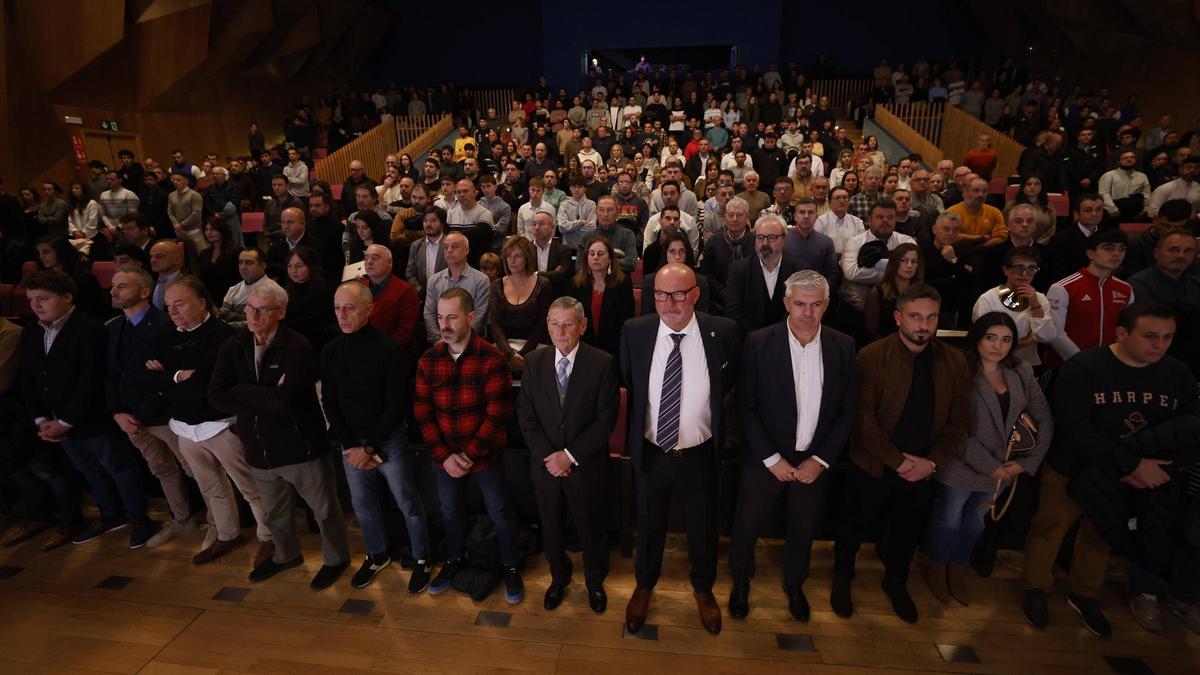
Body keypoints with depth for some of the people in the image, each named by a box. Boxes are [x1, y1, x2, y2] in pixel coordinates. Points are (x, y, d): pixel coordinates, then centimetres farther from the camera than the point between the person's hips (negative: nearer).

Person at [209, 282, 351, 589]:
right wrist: (265, 399, -19)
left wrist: (240, 391, -16)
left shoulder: (297, 347, -20)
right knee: (274, 512, 27)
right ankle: (286, 555, 52)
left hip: (301, 446, -6)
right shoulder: (233, 347, -1)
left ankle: (336, 558, 35)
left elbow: (284, 399, -29)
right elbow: (216, 396, -10)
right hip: (259, 449, 6)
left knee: (324, 509, 12)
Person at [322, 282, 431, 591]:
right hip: (351, 442, 5)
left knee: (408, 503, 6)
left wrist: (370, 448, -14)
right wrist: (350, 446, -5)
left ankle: (421, 559, 27)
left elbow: (397, 405, -16)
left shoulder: (390, 348, -16)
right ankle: (377, 555, 41)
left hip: (389, 439, -4)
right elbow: (330, 404, 3)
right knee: (363, 504, 18)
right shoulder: (330, 351, 0)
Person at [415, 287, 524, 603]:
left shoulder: (492, 359, -17)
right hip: (444, 457, 4)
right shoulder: (428, 361, -5)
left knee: (500, 513, 11)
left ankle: (511, 567, 35)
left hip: (485, 454, -3)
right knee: (450, 511, 23)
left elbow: (498, 414, -17)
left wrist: (470, 454, -18)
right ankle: (454, 560, 49)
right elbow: (422, 413, -3)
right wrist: (444, 456, -12)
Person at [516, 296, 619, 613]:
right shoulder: (534, 362, -5)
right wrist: (548, 456, -12)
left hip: (586, 465, -2)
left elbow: (606, 419, -15)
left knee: (591, 527, 17)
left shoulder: (602, 364, -15)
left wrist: (570, 455, -17)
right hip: (545, 464, 3)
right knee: (551, 527, 21)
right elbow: (526, 415, -3)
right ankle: (559, 577, 48)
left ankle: (595, 581, 44)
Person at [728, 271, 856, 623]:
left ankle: (794, 584, 49)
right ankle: (740, 582, 43)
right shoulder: (759, 342, -15)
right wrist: (772, 459, -13)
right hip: (766, 458, -2)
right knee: (747, 527, 14)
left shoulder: (843, 346, -6)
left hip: (814, 461, 3)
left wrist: (820, 460, -7)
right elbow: (746, 407, -11)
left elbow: (847, 410, -1)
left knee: (803, 530, 21)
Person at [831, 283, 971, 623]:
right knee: (856, 525, 14)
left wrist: (932, 461, -10)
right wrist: (898, 461, -18)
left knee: (908, 531, 21)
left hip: (923, 470, 4)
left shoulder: (954, 361, -3)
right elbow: (864, 418, -17)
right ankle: (842, 577, 41)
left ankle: (896, 582, 48)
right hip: (873, 466, -3)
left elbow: (959, 420, 0)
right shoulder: (872, 356, -15)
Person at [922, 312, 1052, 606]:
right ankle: (937, 569, 39)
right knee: (949, 519, 13)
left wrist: (1028, 461, -5)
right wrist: (989, 466, -16)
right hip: (962, 465, -5)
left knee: (976, 521, 22)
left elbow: (1044, 421, 3)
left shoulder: (1022, 373, -1)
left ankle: (958, 569, 45)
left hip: (1003, 468, 5)